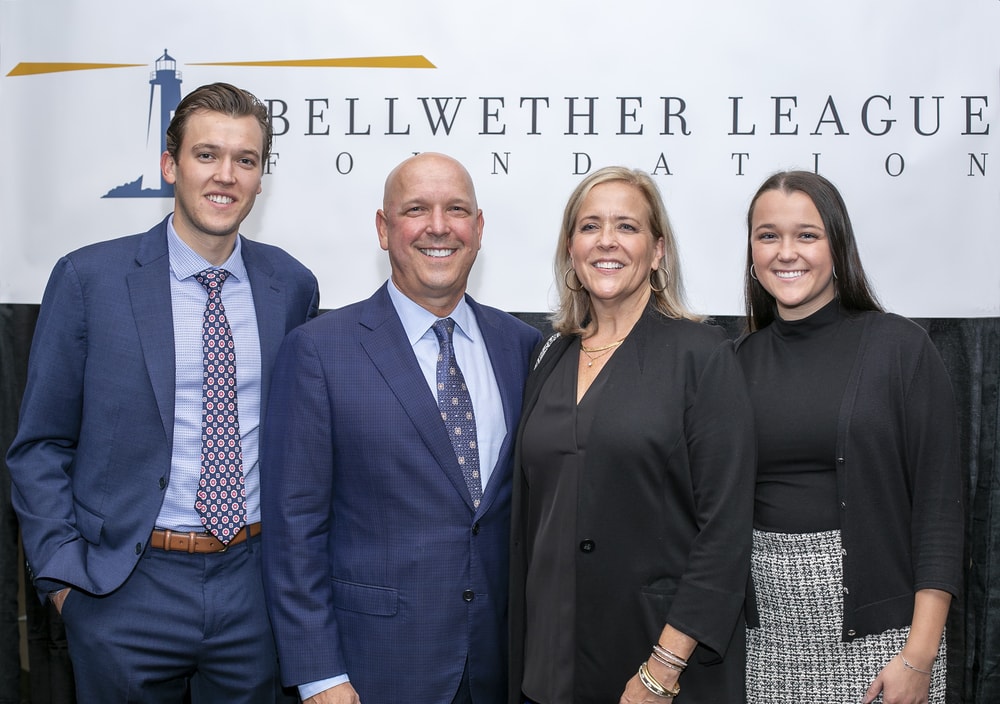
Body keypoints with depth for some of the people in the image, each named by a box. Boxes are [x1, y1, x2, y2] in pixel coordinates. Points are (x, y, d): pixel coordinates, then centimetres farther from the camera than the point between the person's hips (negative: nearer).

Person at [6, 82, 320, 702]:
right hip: (127, 594, -2)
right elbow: (40, 446, -2)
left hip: (255, 582, 3)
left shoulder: (293, 286, 3)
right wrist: (63, 576, -8)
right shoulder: (89, 278, -6)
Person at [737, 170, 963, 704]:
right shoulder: (739, 361, 5)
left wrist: (920, 657, -13)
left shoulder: (901, 347, -5)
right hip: (764, 625, 3)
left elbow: (938, 504, -8)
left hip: (876, 629, -3)